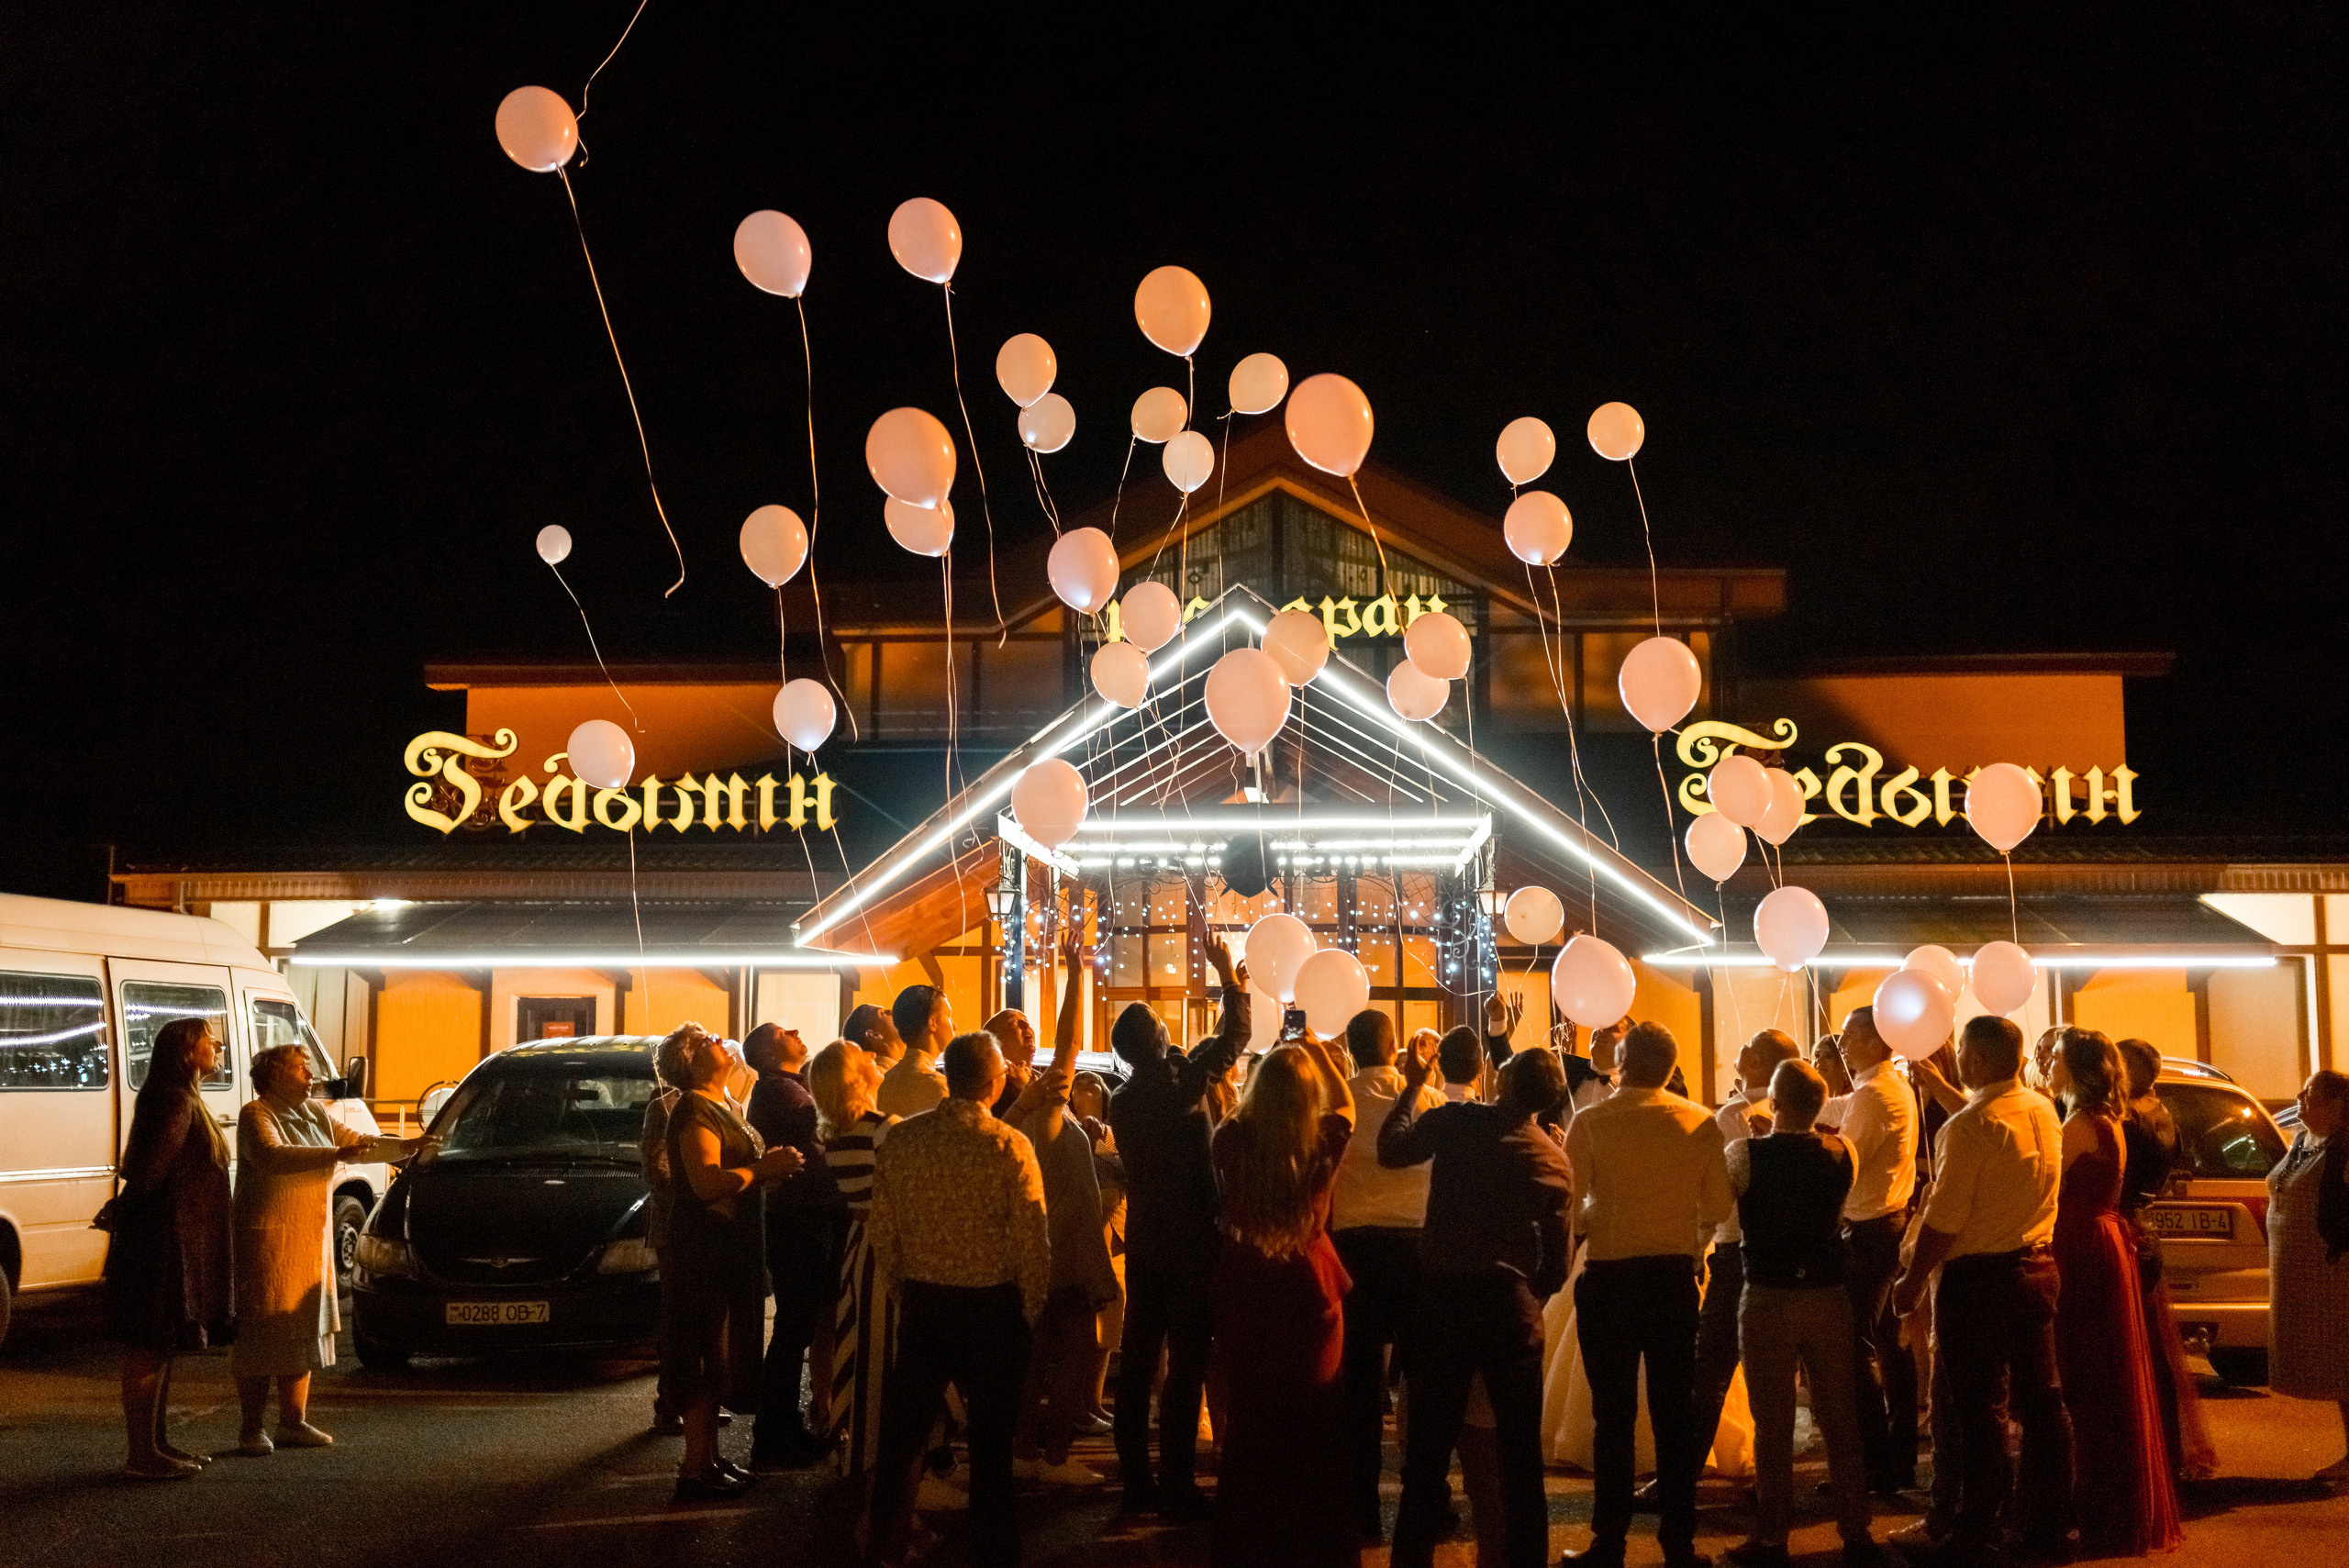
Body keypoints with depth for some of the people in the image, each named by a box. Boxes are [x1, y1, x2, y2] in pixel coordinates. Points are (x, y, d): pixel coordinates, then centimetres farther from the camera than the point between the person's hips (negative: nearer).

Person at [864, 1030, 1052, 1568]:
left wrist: (897, 1288, 13)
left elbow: (882, 1226, -1)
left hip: (922, 1302, 3)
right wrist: (1031, 1308, 0)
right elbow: (1032, 1239, -15)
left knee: (904, 1428, 16)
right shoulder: (1011, 1146, -16)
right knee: (991, 1436, 10)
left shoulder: (901, 1138, -6)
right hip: (993, 1304, -3)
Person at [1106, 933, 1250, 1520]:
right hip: (1190, 1243, -6)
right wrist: (1230, 977, 8)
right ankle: (1177, 1486, -1)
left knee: (1137, 1359, 11)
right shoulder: (1181, 1083, -14)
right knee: (1186, 1363, -3)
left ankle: (1135, 1479, 17)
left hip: (1142, 1244, 6)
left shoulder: (1121, 1101, 3)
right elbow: (1233, 1036, -5)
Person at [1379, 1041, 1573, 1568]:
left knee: (1429, 1447, 7)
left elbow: (1391, 1149, 6)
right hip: (1513, 1304, 1)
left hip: (1444, 1296, -1)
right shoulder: (1555, 1160, 1)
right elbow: (1557, 1262, 3)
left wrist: (1412, 1085, 15)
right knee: (1521, 1453, 10)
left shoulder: (1455, 1119, -8)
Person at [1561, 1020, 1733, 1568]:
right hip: (1675, 1276, 2)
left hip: (1609, 1276, -2)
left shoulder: (1589, 1122, -10)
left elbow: (1569, 1205, -11)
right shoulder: (1700, 1123, -4)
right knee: (1675, 1410, 11)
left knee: (1614, 1414, 6)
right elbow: (1717, 1208, 0)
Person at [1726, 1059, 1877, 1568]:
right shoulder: (1841, 1152, -3)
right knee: (1840, 1420, 12)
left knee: (1773, 1425, 5)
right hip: (1830, 1297, 3)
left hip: (1767, 1301, -3)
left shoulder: (1744, 1153, -13)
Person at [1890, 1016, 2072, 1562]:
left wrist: (1911, 1281, -10)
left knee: (1977, 1406, 0)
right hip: (2039, 1266, 8)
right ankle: (2047, 1525, 20)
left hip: (1978, 1276, -8)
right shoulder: (2043, 1111, 5)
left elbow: (1945, 1217, -19)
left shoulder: (1970, 1126, -19)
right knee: (2040, 1399, 12)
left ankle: (1973, 1530, 8)